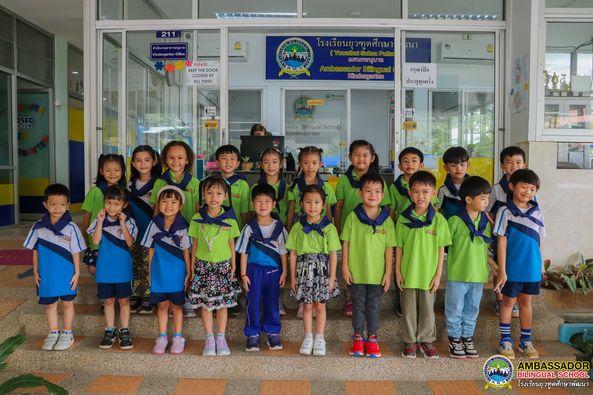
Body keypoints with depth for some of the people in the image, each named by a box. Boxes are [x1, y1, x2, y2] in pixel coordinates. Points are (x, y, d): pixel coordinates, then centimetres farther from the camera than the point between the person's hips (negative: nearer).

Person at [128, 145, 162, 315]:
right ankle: (135, 297, 19)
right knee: (134, 266, 9)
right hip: (133, 232, 4)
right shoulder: (130, 184, 10)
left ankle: (147, 299, 9)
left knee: (148, 267, -1)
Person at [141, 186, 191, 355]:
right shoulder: (154, 224, -5)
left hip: (177, 272, -1)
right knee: (162, 304, 12)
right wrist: (150, 272, 5)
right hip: (159, 271, 2)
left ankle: (178, 338, 25)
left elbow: (186, 252, -5)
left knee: (177, 305, 11)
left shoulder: (182, 226, -11)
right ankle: (162, 337, 26)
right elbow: (151, 251, 3)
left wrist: (189, 273, -4)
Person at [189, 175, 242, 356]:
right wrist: (192, 267, 5)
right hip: (203, 266, 0)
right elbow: (195, 244, 4)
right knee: (205, 303, 6)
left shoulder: (230, 220, -4)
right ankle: (209, 338, 20)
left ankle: (221, 338, 22)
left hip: (223, 265, 0)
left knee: (223, 303, 8)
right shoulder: (197, 219, -3)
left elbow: (232, 245, 3)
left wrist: (233, 267, 3)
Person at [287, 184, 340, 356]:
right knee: (307, 305, 7)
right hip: (303, 269, 1)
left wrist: (332, 276, -3)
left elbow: (333, 254, 0)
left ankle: (319, 337, 19)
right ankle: (308, 337, 22)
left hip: (322, 269, -1)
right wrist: (292, 277, 3)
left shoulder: (329, 227, -1)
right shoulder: (297, 227, 3)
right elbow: (293, 253, 5)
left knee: (320, 305, 5)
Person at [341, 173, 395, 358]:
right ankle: (358, 338, 26)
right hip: (356, 272, 0)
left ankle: (372, 339, 25)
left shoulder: (386, 220, -3)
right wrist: (345, 267, -4)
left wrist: (388, 272, -1)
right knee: (358, 305, 12)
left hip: (377, 272, 1)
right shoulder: (353, 217, -5)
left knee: (374, 306, 11)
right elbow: (345, 243, -2)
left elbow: (389, 248, 0)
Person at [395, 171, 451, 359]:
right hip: (408, 272, 1)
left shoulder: (438, 219, -5)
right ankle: (410, 341, 25)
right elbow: (399, 247, 2)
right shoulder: (403, 219, -3)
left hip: (428, 273, 0)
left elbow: (441, 249, -2)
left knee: (427, 309, 12)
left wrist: (438, 274, -3)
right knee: (409, 309, 11)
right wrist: (397, 271, -1)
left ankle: (427, 340, 28)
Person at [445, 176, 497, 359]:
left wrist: (492, 263, 4)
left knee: (472, 309, 16)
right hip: (457, 274, -5)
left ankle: (467, 338, 31)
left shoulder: (485, 221, 4)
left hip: (478, 274, 5)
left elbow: (484, 247, 12)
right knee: (455, 309, 8)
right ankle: (455, 339, 23)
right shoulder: (455, 221, -14)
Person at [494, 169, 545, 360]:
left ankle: (526, 341, 28)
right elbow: (501, 241, -9)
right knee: (508, 302, 9)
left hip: (532, 268, 4)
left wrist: (541, 265, 11)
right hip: (512, 268, -4)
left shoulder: (537, 213, 4)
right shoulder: (505, 212, -8)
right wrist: (502, 270, -11)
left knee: (526, 302, 15)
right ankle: (505, 340, 21)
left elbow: (538, 241, 10)